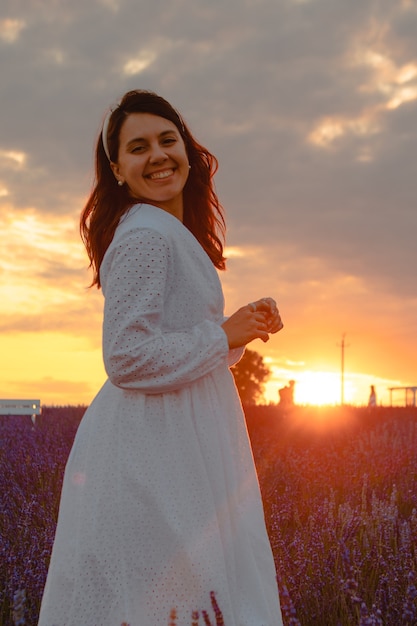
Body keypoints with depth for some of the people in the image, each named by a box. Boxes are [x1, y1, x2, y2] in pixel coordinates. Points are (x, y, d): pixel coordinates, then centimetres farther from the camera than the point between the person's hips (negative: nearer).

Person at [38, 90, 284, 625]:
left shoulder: (172, 234, 18)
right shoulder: (146, 234, -14)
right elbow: (129, 360, -22)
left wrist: (241, 325, 7)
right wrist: (224, 335, -12)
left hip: (173, 439, 10)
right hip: (156, 447, -10)